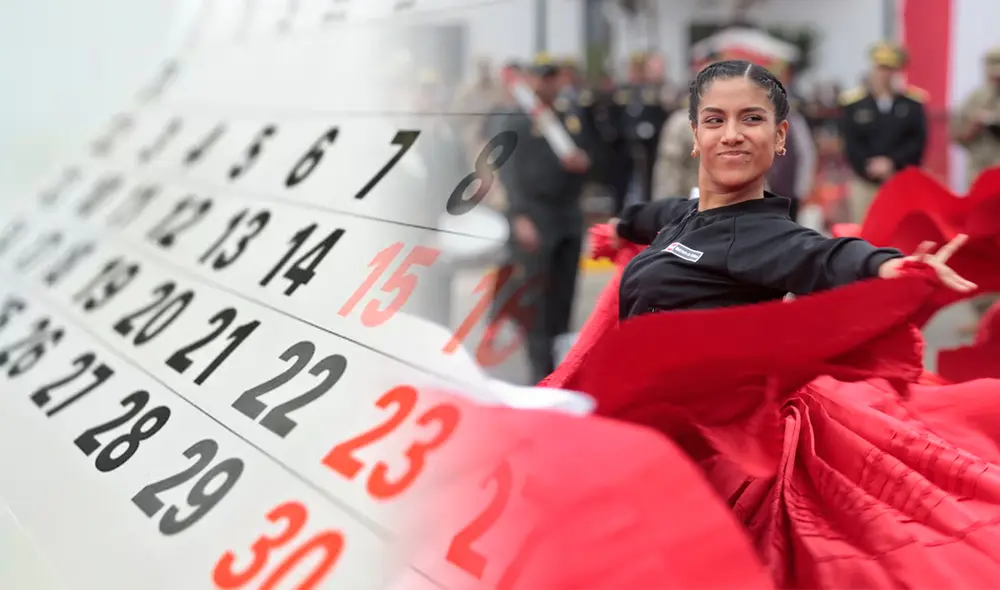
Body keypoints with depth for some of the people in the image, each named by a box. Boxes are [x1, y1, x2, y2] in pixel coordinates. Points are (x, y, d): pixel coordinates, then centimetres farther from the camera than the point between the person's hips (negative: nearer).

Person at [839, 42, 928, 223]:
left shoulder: (913, 101, 3)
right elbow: (850, 142, 0)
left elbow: (918, 140, 0)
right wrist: (868, 166, -13)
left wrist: (893, 162, -11)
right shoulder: (853, 101, 2)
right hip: (865, 181, 0)